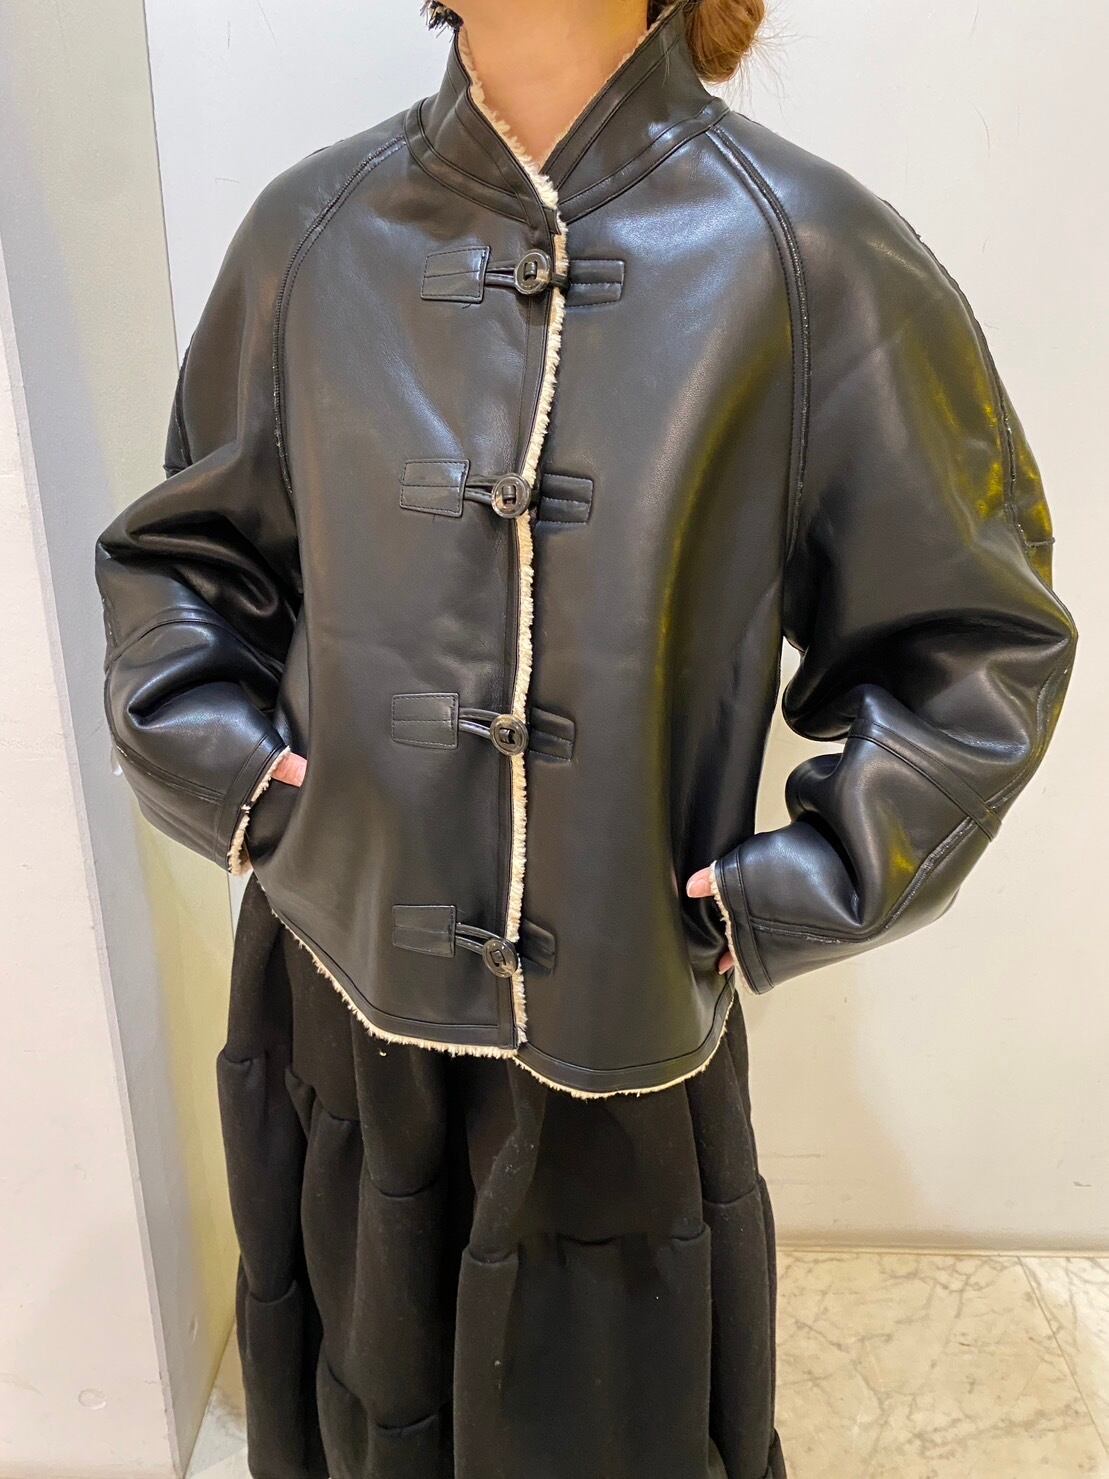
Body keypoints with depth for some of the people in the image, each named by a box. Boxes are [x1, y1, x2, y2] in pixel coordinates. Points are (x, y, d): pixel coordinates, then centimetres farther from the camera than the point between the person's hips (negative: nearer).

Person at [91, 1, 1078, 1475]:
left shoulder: (802, 252, -8)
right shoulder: (314, 230, -1)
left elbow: (974, 644, -2)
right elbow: (176, 550, 12)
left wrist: (784, 900, -8)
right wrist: (227, 771, -2)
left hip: (631, 1015, -2)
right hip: (345, 1004, 3)